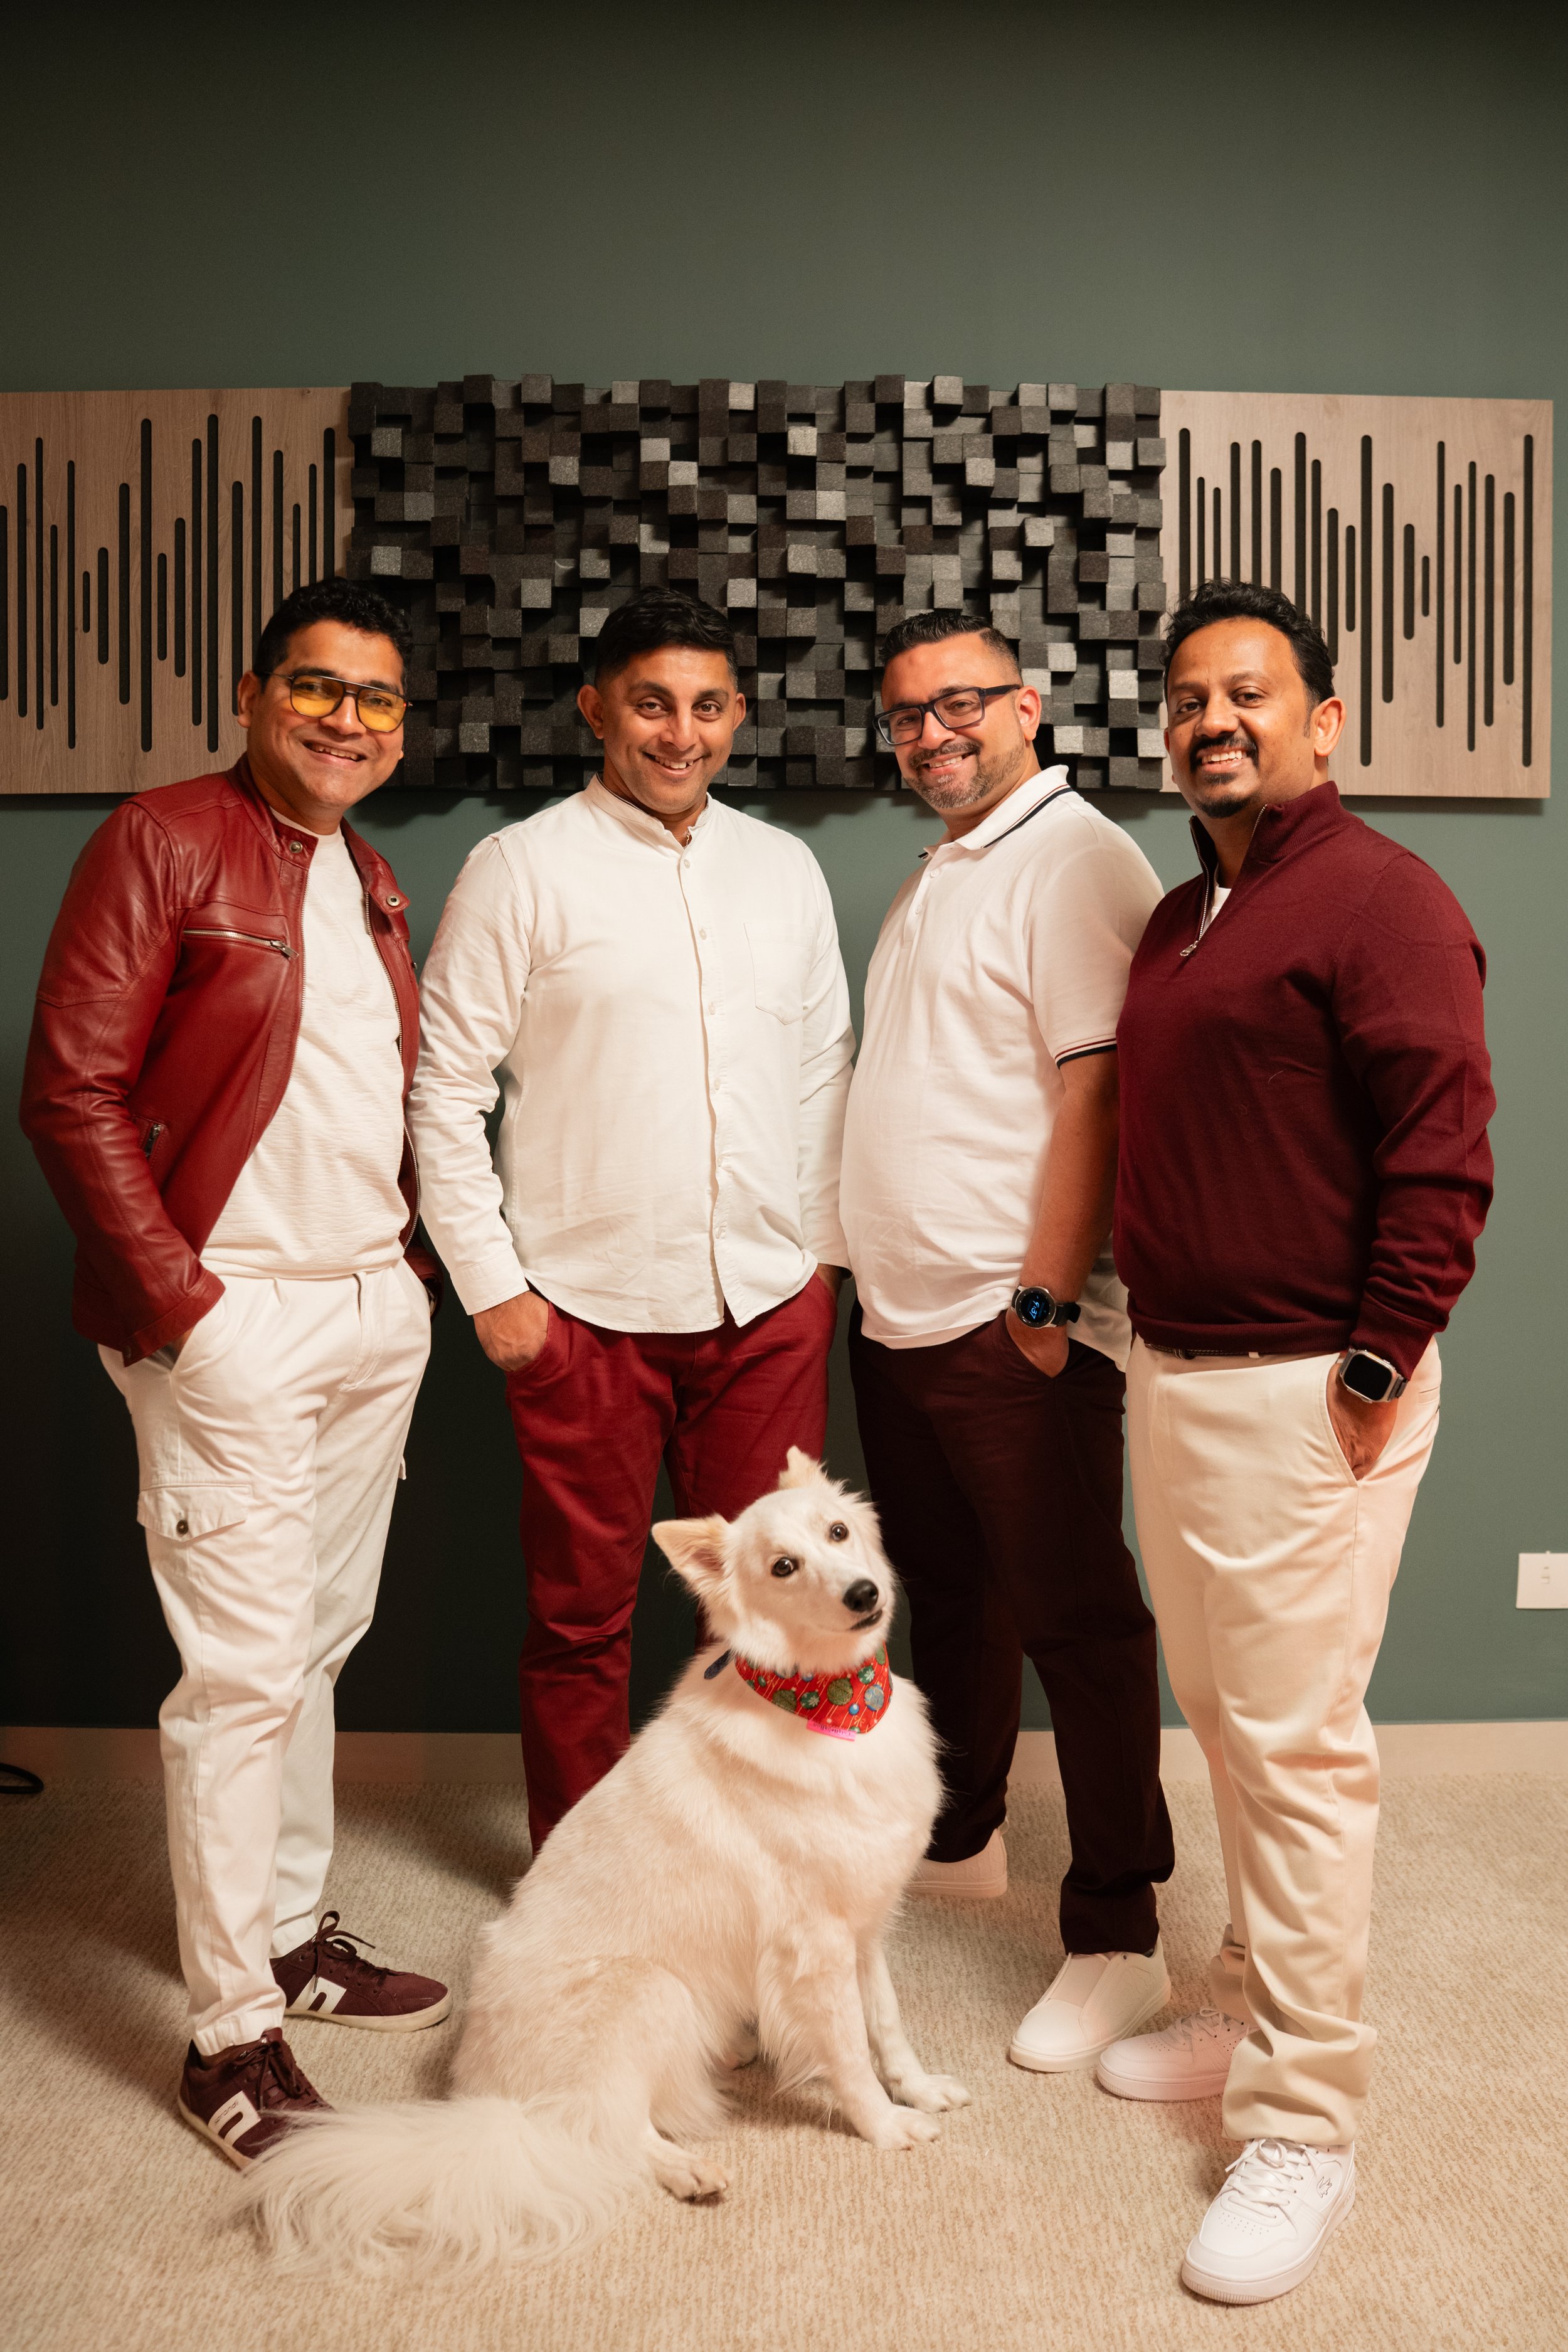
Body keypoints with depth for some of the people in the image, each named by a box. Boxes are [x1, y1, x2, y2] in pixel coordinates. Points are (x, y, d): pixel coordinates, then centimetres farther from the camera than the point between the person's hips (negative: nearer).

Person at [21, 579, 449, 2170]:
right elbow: (73, 1095, -12)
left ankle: (291, 1937, 31)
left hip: (376, 1313, 7)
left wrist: (411, 1262, 12)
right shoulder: (163, 843, -7)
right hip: (233, 1322, -7)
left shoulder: (373, 884, 16)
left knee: (317, 1645, 15)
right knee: (244, 1669, -4)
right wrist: (176, 1301, -15)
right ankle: (231, 2032, 9)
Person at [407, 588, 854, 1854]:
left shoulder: (785, 866, 10)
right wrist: (492, 1284, -7)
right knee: (582, 1614, 9)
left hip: (768, 1300, 4)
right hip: (587, 1309, -3)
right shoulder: (522, 867, -2)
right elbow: (446, 1088, -3)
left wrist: (824, 1250, 10)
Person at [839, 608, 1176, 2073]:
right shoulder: (935, 877, 18)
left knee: (1074, 1620, -1)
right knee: (948, 1595, 20)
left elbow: (1096, 1093, -19)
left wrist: (1046, 1298, -21)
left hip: (1013, 1325, -9)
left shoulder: (1077, 863, -12)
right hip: (898, 1317, 9)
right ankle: (956, 1839, 37)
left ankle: (1116, 1941, 10)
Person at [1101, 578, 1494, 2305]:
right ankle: (1251, 2015, 35)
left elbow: (1444, 1155, -17)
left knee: (1296, 1745, -2)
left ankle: (1302, 2126, 11)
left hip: (1303, 1396, -9)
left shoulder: (1376, 897, -12)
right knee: (1221, 1714, 18)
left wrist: (1377, 1367, -18)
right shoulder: (1180, 916, 16)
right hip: (1170, 1373, 9)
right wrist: (1128, 1305, 15)